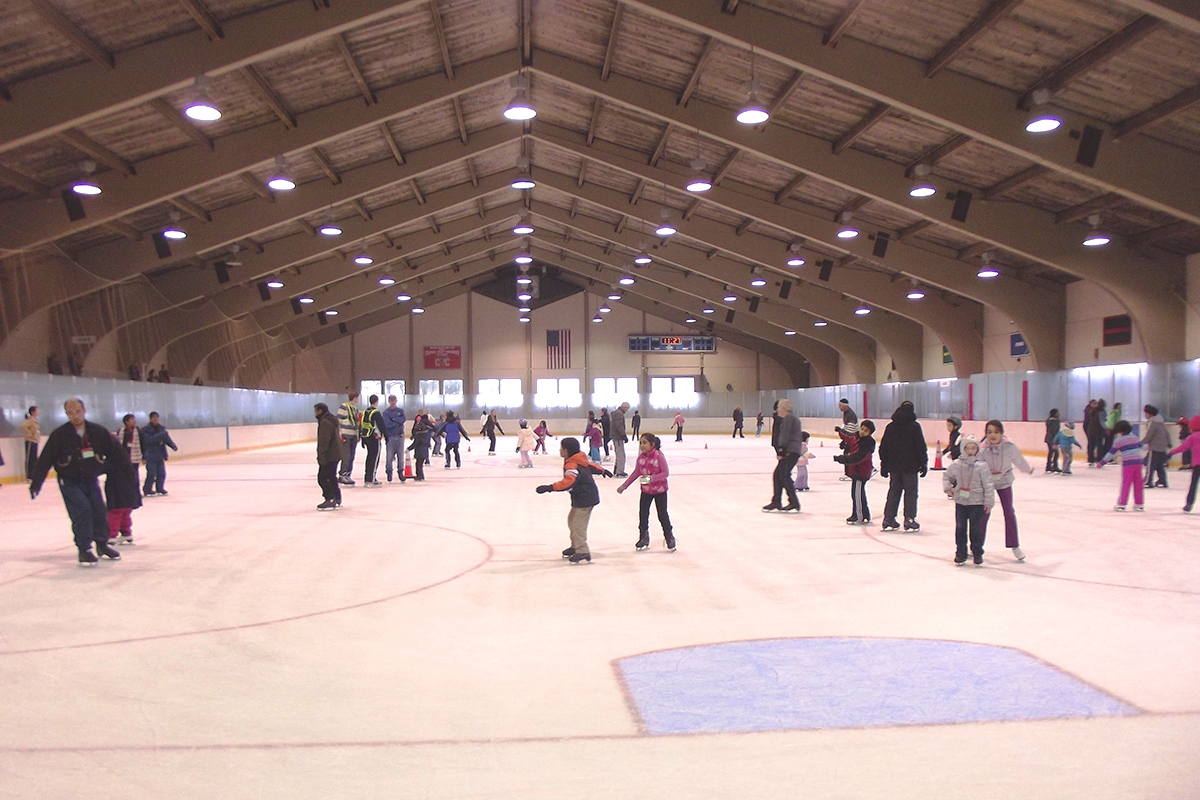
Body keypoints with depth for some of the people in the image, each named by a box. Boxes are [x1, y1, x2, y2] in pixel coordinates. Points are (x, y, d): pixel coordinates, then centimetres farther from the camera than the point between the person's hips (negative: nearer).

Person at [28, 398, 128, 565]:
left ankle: (102, 544, 24)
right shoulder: (59, 435, -14)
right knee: (81, 510, -17)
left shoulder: (98, 432, -7)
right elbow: (45, 460, -12)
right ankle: (84, 549, -5)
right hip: (69, 482, -3)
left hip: (91, 480, 3)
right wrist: (35, 482, -13)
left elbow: (115, 451, 0)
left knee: (99, 510, 2)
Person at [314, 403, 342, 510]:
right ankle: (337, 499, 27)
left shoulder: (325, 422, -18)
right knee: (331, 477, 19)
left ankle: (330, 499, -9)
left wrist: (321, 456, -21)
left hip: (329, 456, -11)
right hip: (335, 454, 11)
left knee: (322, 477, -8)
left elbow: (324, 441, -23)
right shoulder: (333, 420, 16)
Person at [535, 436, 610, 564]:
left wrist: (550, 487, -45)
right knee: (572, 520, 19)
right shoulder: (578, 461, 7)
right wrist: (602, 471, 43)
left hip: (585, 498, -11)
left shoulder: (571, 466, -24)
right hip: (581, 497, 11)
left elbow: (568, 482, -40)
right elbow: (591, 465, 24)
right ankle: (576, 546, 31)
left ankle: (583, 552, -7)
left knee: (578, 524, -10)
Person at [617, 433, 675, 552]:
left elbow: (666, 473, -21)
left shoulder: (659, 456, -21)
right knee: (643, 514, 8)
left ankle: (670, 538, 22)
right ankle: (644, 539, 22)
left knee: (662, 515, 4)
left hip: (660, 490, -5)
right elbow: (636, 473, 6)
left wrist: (652, 478, -34)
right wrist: (624, 486, 7)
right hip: (646, 490, 5)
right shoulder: (641, 457, -4)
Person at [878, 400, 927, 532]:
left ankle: (888, 520, 10)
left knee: (893, 491, 11)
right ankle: (909, 521, 1)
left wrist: (884, 465, 16)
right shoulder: (914, 426, -7)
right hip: (910, 466, -4)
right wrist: (924, 464, 0)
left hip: (894, 466, 4)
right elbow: (921, 447, -8)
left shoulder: (890, 426, 6)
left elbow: (883, 447, 9)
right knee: (910, 492, 2)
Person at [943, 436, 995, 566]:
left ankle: (977, 553, 19)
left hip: (977, 503, -3)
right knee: (960, 528, 9)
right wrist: (948, 488, 2)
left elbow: (988, 485, -6)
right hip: (960, 502, 3)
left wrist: (989, 502, -7)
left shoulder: (982, 466, -9)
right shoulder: (956, 464, -2)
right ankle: (961, 553, 19)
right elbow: (947, 476, 17)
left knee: (976, 529, 4)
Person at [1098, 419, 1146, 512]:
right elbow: (1142, 447, 30)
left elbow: (1111, 453, -2)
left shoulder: (1118, 441, -1)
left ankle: (1121, 504, -2)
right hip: (1138, 463, 5)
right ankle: (1139, 504, 16)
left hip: (1128, 464, -5)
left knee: (1125, 484, -2)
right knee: (1138, 484, 10)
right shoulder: (1135, 437, 14)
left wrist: (1102, 462, 2)